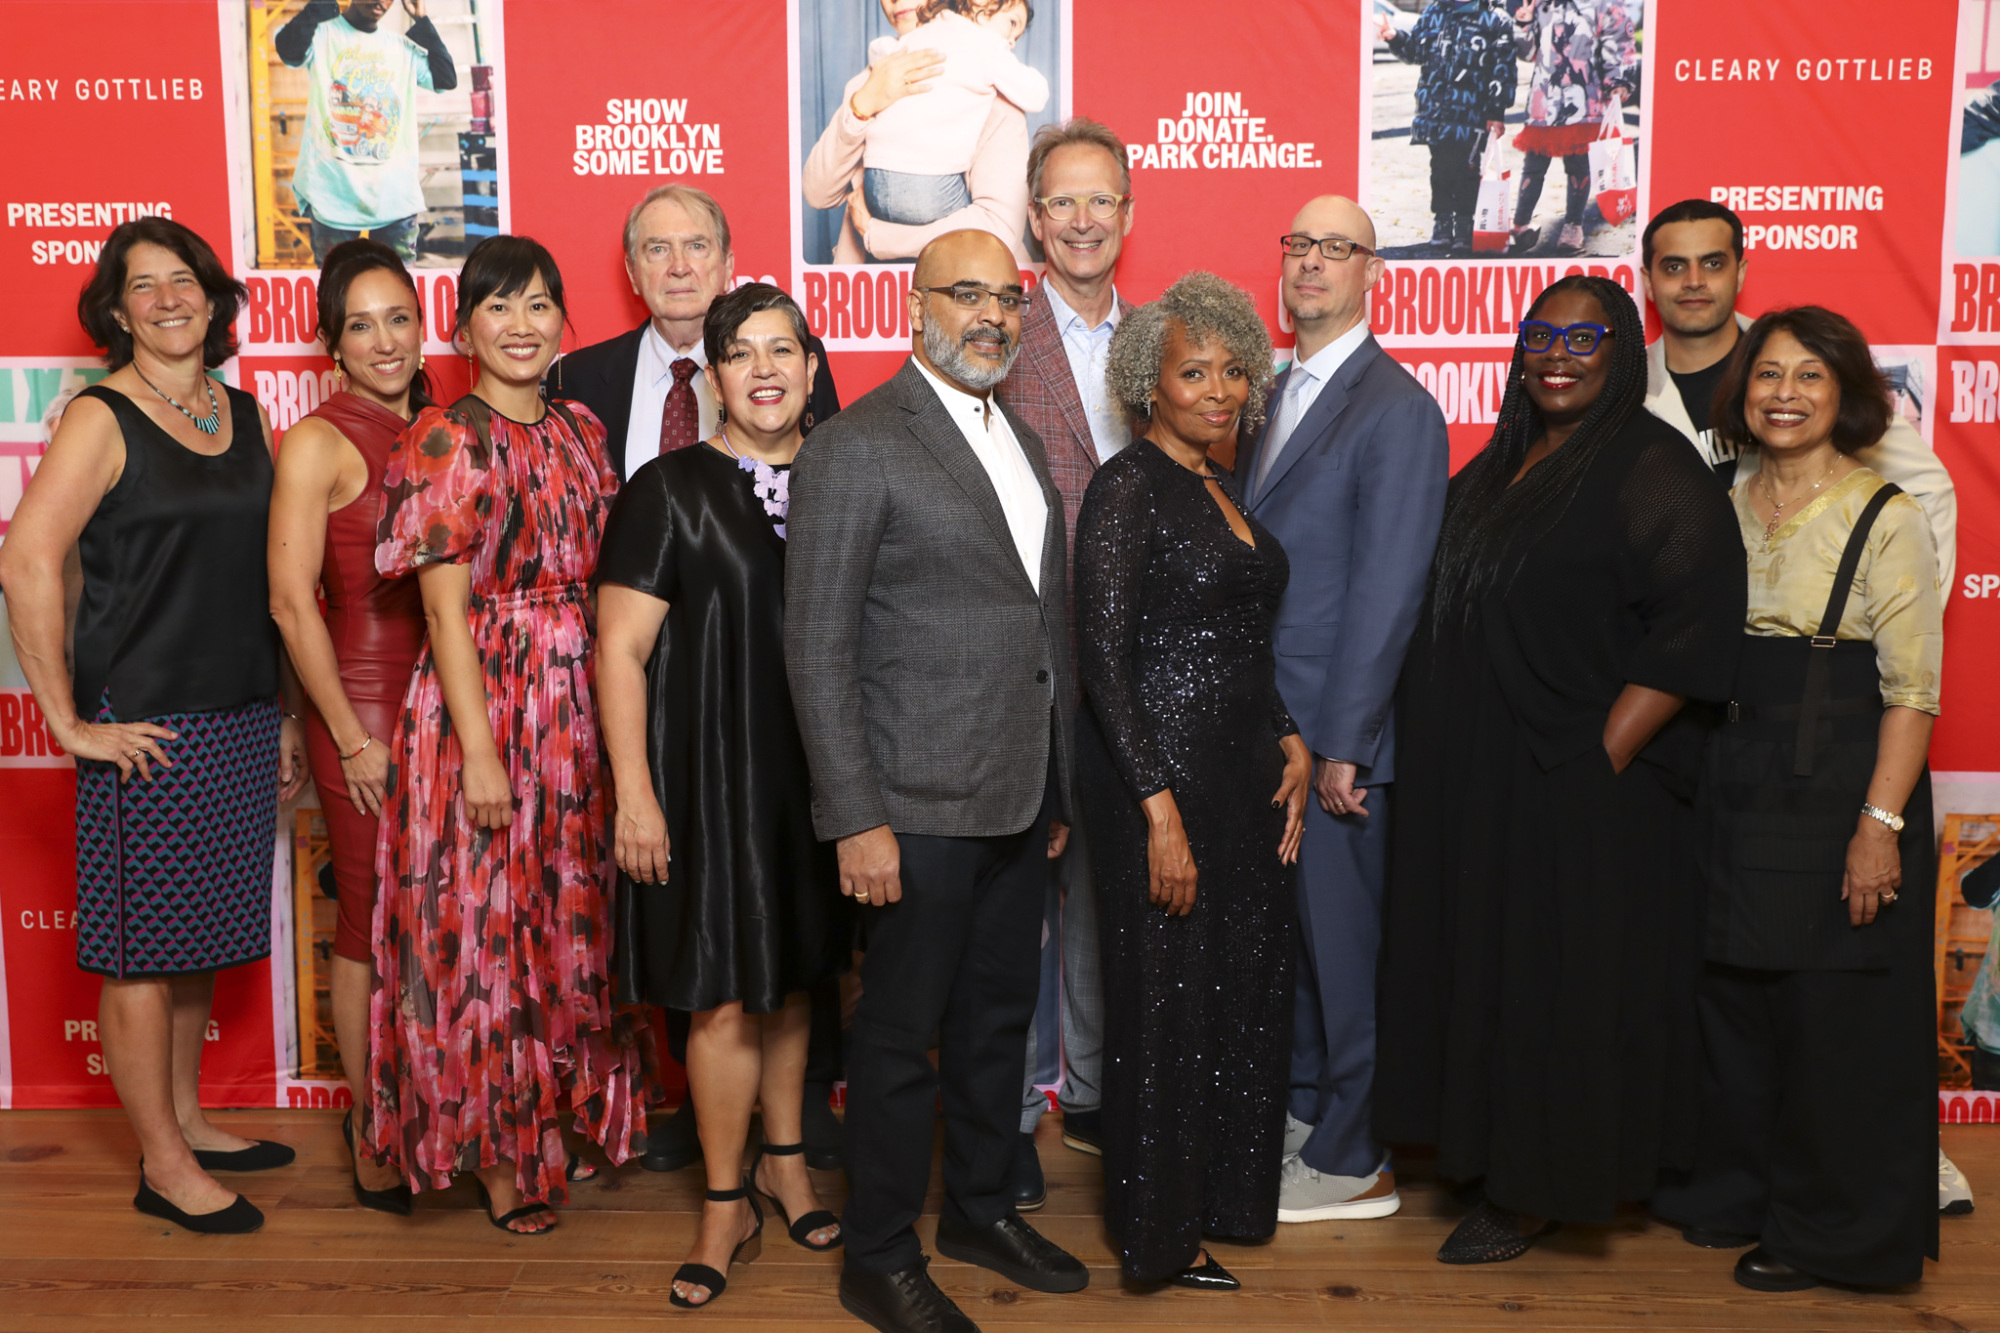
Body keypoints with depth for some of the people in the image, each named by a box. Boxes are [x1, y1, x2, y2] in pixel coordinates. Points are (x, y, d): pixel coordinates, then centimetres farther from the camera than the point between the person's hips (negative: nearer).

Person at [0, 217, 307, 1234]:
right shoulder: (102, 418, -9)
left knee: (198, 937, 17)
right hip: (147, 731, -6)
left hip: (240, 721, 6)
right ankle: (164, 1166, 16)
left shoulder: (242, 413, 11)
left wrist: (283, 718, 14)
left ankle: (188, 1123, 32)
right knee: (142, 948, 4)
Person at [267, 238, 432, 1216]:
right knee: (372, 928, 5)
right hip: (364, 705, -5)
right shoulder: (319, 442, -9)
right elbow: (292, 603, -12)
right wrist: (352, 738, -11)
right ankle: (376, 1148, 20)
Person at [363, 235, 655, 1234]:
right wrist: (480, 750, -17)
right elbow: (446, 610, -12)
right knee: (481, 922, 4)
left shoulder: (581, 433, 9)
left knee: (569, 915, 14)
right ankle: (494, 1151, 19)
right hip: (479, 702, -6)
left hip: (577, 702, 6)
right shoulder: (446, 442, -8)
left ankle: (553, 1118, 31)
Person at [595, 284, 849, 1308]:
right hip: (707, 772, -4)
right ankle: (726, 1205, 19)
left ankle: (785, 1158, 35)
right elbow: (619, 651, -9)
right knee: (726, 997, 0)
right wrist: (634, 794, -14)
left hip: (812, 772, 4)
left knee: (791, 974, 16)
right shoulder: (670, 490, -7)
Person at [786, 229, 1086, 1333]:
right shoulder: (856, 448, -10)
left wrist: (1058, 785, 15)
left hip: (1018, 797, 7)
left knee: (999, 1013, 18)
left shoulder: (1022, 441, 14)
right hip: (920, 805, -7)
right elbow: (817, 648, -13)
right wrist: (856, 820, -17)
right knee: (901, 1031, 5)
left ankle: (980, 1208, 37)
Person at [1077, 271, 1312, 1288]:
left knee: (1243, 985, 15)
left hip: (1245, 774, 8)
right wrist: (1159, 809, -21)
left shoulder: (1220, 490, 13)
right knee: (1167, 999, 3)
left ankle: (1220, 1195, 33)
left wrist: (1289, 741, 7)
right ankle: (1160, 1232, 21)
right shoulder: (1127, 488, -12)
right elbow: (1103, 656, -18)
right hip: (1161, 774, -8)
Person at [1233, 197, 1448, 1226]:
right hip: (1264, 722, 8)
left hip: (1335, 731, -7)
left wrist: (1340, 744, -18)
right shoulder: (1276, 394, 13)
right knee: (1286, 928, 18)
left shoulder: (1396, 409, -12)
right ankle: (1303, 1103, 36)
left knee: (1344, 941, 4)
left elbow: (1386, 590, -16)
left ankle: (1351, 1161, 19)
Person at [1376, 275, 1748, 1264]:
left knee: (1556, 983, 4)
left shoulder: (1656, 472, -12)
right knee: (1480, 959, 15)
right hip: (1472, 776, 7)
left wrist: (1601, 758, -21)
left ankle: (1539, 1190, 19)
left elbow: (1690, 635, -18)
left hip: (1576, 786, -7)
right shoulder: (1502, 464, 12)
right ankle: (1485, 1146, 31)